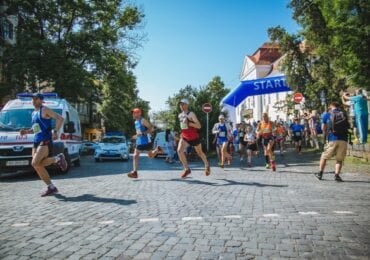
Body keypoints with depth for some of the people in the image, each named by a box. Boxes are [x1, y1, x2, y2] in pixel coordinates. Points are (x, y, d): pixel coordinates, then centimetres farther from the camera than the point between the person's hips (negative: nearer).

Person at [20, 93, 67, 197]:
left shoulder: (45, 110, -5)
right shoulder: (33, 113, 20)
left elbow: (60, 118, -15)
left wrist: (55, 131, -22)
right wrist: (26, 131, 12)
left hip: (45, 141, -9)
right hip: (36, 141, 9)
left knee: (35, 163, -21)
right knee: (38, 166, 4)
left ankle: (58, 158, -1)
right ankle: (51, 188, 11)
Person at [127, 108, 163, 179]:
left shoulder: (143, 120, -12)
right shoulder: (136, 122, 13)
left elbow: (151, 129, -19)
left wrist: (143, 133, -27)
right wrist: (136, 136, 15)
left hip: (146, 142, -7)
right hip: (139, 142, 7)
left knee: (151, 156, 8)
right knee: (135, 156, -3)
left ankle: (157, 149, 36)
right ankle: (134, 172, -1)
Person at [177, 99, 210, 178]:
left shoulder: (191, 114, -17)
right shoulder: (180, 115, 4)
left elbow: (199, 126, -23)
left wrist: (188, 123, -33)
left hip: (194, 137, -5)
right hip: (184, 137, 5)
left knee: (199, 152, 15)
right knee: (179, 150, -20)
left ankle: (207, 165, 42)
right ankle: (187, 169, -11)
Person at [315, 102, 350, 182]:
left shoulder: (327, 115, 7)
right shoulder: (344, 114, 12)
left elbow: (323, 129, 12)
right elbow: (347, 126, 19)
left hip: (332, 139, -1)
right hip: (343, 140, 2)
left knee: (324, 156, 14)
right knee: (340, 159, 12)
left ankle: (320, 174, 17)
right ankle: (337, 175, 0)